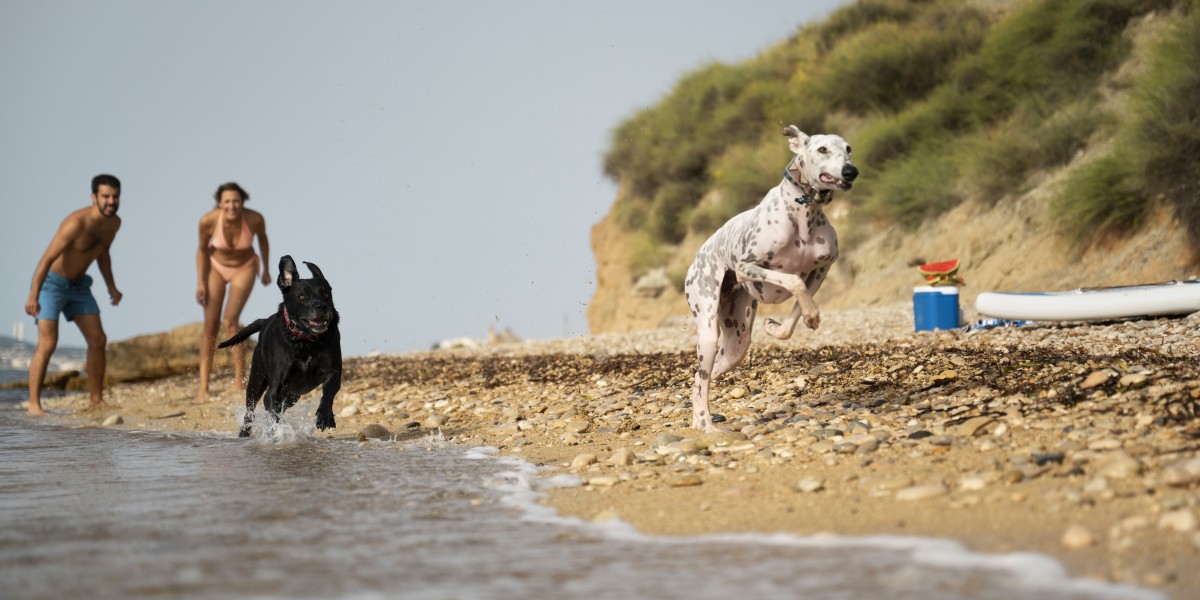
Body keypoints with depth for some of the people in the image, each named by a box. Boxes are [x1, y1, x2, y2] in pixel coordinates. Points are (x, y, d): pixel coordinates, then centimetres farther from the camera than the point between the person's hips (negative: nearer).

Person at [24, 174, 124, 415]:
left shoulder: (114, 222, -5)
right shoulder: (76, 223, -30)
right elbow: (47, 259, -31)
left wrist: (111, 286, 10)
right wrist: (33, 296, -38)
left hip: (78, 286, 7)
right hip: (51, 282, -7)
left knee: (98, 340, 2)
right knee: (47, 344, -16)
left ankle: (97, 401, 9)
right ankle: (34, 405, -13)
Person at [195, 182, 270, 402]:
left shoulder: (255, 219, -28)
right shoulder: (208, 221, -28)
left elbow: (262, 239, -4)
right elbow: (202, 249, -8)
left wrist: (266, 269, 8)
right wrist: (200, 282, -10)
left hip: (244, 268, -1)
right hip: (216, 266, 1)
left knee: (230, 321, -18)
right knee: (210, 325, -5)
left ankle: (240, 382, -9)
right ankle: (203, 386, -1)